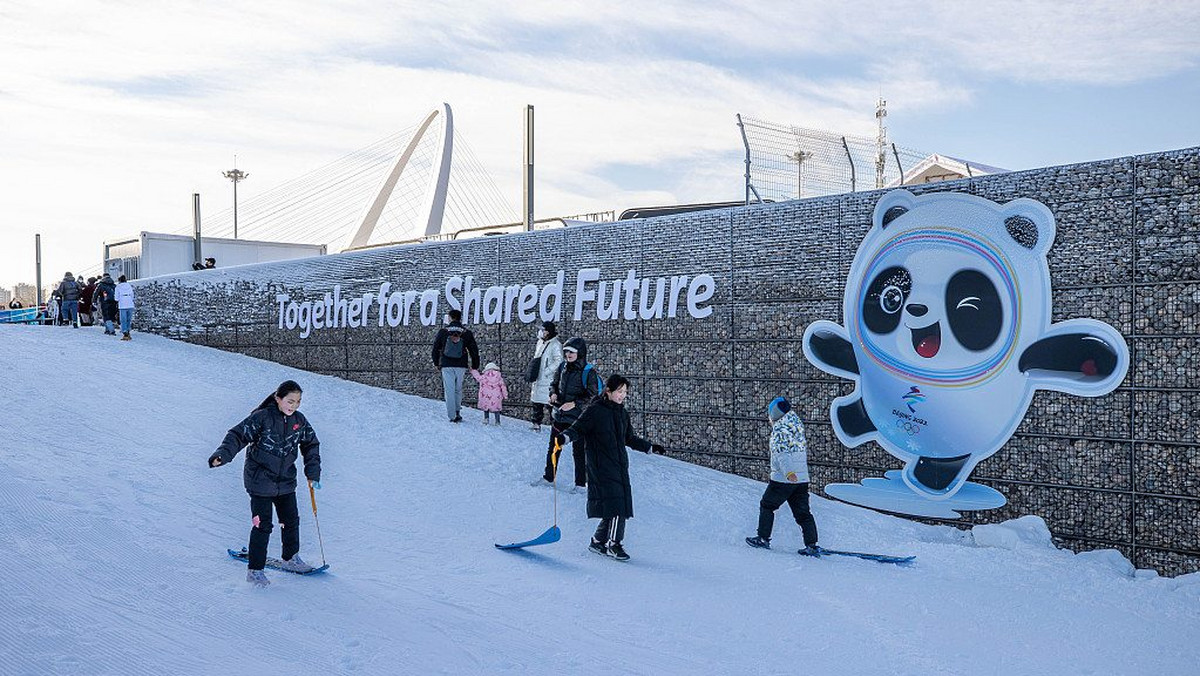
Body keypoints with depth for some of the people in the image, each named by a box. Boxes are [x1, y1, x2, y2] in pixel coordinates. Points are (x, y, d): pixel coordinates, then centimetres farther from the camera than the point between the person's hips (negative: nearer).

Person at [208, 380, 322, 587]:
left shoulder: (300, 421, 1)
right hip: (260, 480, -5)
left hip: (286, 481, 5)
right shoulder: (262, 417, -16)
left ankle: (291, 558, 35)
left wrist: (313, 473, 8)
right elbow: (238, 435, -17)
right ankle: (255, 570, 7)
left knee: (291, 520, 14)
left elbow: (311, 445, 13)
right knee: (263, 525, -4)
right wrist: (223, 455, -33)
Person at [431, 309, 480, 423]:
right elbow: (474, 351, 4)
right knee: (458, 389, 17)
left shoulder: (443, 332, 1)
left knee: (449, 390, 1)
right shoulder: (467, 333, 2)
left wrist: (436, 363, 22)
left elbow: (435, 348, 8)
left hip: (446, 366, -1)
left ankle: (452, 416, -3)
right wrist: (475, 366, 12)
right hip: (461, 366, 1)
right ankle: (457, 412, 14)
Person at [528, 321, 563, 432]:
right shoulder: (540, 343, 15)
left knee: (550, 402, -11)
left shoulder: (555, 345, -11)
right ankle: (536, 423, 24)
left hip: (548, 381, -9)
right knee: (536, 403, 14)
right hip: (538, 379, 9)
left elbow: (558, 361, -20)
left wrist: (547, 371, -18)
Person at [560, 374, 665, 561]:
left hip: (620, 465, 7)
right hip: (601, 467, -7)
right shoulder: (595, 410, -6)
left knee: (620, 506, 2)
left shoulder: (622, 413, 15)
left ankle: (598, 541, 17)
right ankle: (614, 544, -2)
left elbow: (629, 438, 26)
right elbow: (578, 429, -9)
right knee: (615, 504, -15)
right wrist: (565, 437, -29)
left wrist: (650, 447, 30)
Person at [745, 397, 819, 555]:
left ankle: (763, 539, 12)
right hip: (802, 478, 7)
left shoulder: (780, 429, -9)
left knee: (766, 506, 10)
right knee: (802, 512, 6)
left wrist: (788, 472, -34)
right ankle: (812, 545, -2)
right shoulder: (797, 427, 15)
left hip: (783, 479, -7)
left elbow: (782, 451, -23)